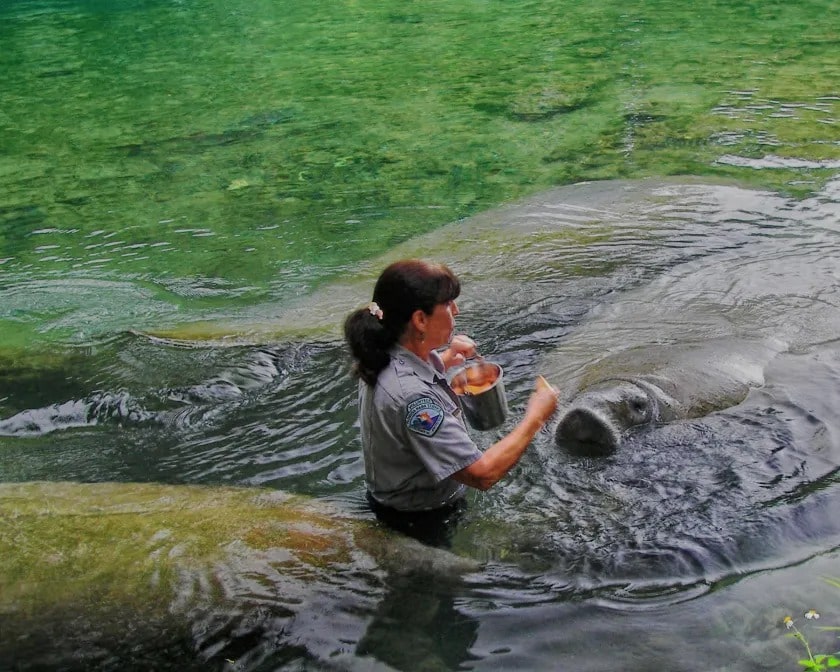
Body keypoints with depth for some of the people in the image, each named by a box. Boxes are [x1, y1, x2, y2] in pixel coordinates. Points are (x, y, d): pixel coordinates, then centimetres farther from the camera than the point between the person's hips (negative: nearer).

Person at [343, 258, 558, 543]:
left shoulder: (388, 358, -9)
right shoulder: (412, 396, -37)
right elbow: (483, 474, -33)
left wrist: (444, 359, 4)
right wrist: (535, 418, -22)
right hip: (426, 522, -8)